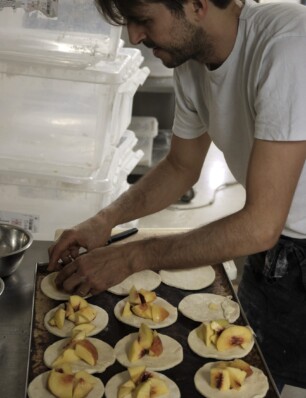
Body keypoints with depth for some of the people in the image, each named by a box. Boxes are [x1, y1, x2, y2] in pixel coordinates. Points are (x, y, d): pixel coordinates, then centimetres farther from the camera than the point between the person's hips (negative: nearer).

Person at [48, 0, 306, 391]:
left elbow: (261, 225, -32)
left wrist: (130, 257, -25)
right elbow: (181, 167, 8)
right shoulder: (190, 62, -6)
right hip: (272, 252, 6)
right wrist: (105, 220, -7)